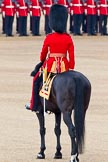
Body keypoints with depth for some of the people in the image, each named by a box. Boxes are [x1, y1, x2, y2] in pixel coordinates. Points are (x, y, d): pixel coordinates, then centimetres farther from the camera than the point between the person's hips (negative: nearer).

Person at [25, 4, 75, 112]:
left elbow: (43, 53, 5)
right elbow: (71, 55, -1)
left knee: (36, 81, 14)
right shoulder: (68, 38, -1)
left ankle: (34, 105, 13)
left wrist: (42, 61, 26)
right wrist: (71, 69, 9)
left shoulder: (49, 38, -8)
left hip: (50, 65, -3)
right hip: (64, 66, 3)